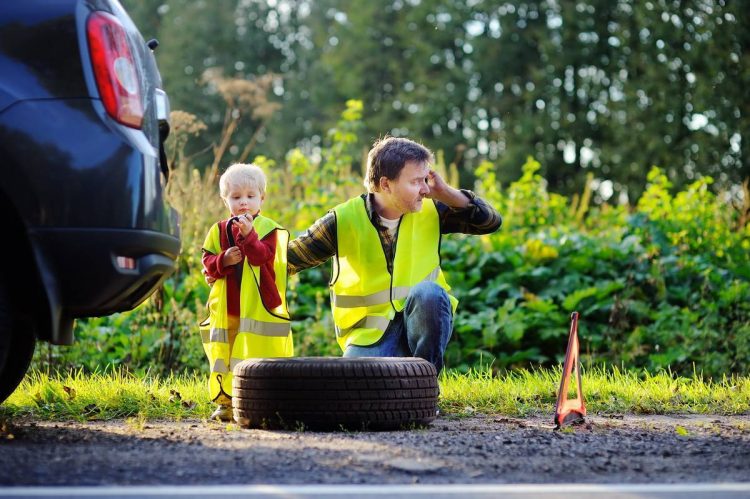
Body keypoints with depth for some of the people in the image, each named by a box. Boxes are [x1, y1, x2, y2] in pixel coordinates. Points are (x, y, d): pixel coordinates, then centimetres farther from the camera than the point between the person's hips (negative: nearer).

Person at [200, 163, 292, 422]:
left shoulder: (267, 229, -2)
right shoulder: (219, 231, 10)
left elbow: (263, 257, -17)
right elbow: (207, 262, 8)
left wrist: (248, 234, -30)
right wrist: (223, 261, -12)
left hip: (259, 309, -4)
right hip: (225, 311, 4)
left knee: (258, 358, -5)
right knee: (225, 357, 8)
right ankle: (226, 402, 16)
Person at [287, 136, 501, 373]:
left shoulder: (430, 211, -2)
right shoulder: (343, 220, -9)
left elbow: (491, 221, 0)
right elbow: (288, 260, -3)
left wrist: (447, 194, -12)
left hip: (424, 321, 2)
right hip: (370, 335, -2)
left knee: (427, 292, -33)